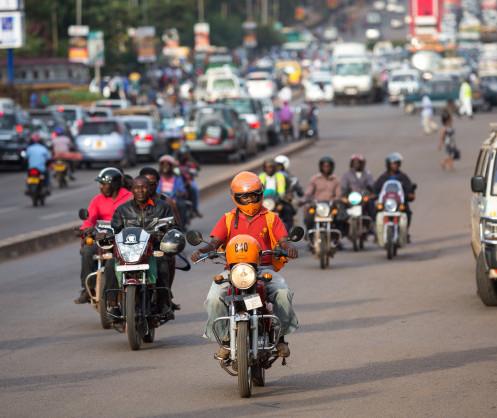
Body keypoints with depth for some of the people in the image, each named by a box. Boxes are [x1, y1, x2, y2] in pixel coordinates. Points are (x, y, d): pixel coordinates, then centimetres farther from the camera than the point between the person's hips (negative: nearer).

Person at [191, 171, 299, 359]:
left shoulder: (271, 218, 14)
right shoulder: (228, 219, 16)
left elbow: (283, 240, 1)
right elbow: (215, 241, 5)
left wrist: (289, 247, -25)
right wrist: (202, 251, -19)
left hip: (264, 268, -1)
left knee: (283, 293, -30)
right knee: (214, 298, -26)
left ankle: (280, 336, -12)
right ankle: (225, 339, -11)